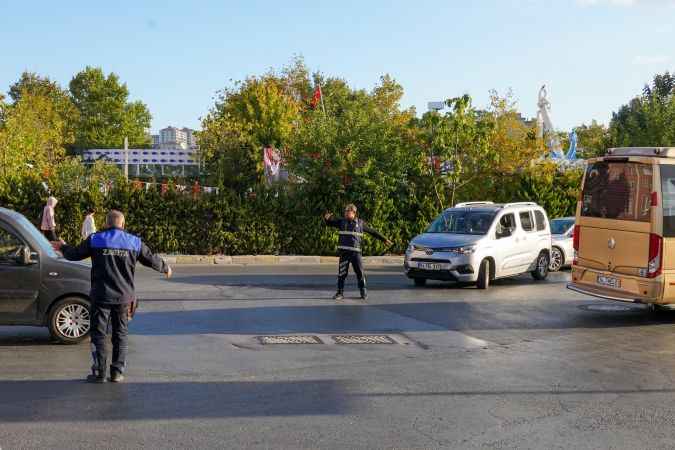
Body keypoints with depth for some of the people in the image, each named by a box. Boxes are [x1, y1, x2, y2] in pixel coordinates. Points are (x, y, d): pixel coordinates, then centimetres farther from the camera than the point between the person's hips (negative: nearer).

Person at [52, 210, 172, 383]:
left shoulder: (95, 240, -1)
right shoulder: (134, 242, 3)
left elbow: (74, 254, 6)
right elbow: (152, 259, 10)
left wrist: (63, 247, 28)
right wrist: (165, 268, 30)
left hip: (101, 296, -2)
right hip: (124, 297, 2)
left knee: (98, 335, 6)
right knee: (120, 335, 11)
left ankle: (99, 373, 6)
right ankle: (117, 372, 11)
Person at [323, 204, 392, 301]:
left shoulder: (360, 223, 6)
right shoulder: (341, 221, 8)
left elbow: (372, 232, 13)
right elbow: (329, 222, 7)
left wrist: (384, 239, 16)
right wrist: (327, 217, -18)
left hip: (356, 252, 0)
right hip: (344, 252, 1)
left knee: (360, 272, 1)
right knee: (341, 273, -2)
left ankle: (363, 292, 13)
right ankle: (340, 292, 6)